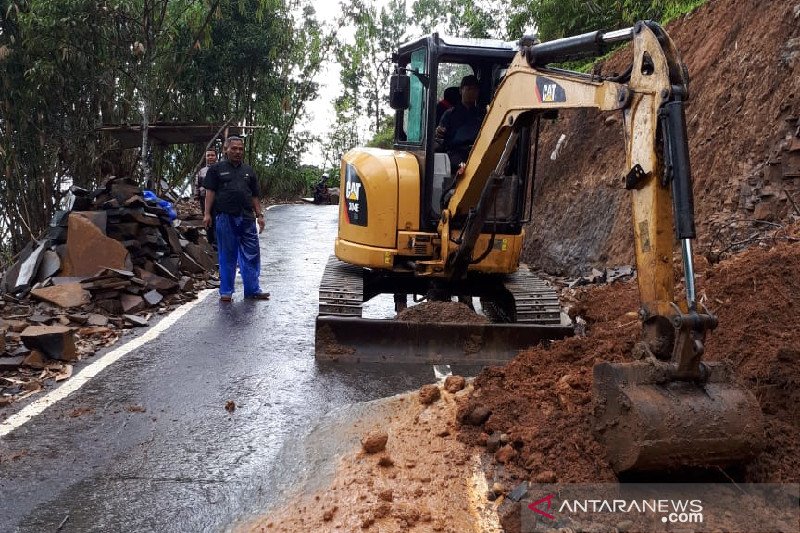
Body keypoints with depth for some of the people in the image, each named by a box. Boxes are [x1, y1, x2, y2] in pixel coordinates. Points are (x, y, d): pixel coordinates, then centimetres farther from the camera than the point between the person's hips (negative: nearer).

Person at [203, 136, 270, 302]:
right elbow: (210, 192, 2)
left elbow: (254, 196, 18)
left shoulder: (249, 171, 18)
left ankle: (252, 290, 11)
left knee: (251, 255, 3)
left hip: (247, 218, 3)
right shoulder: (217, 169, 7)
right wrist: (207, 213, -6)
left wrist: (259, 215, 10)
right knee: (227, 256, 3)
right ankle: (226, 291, 12)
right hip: (225, 218, -3)